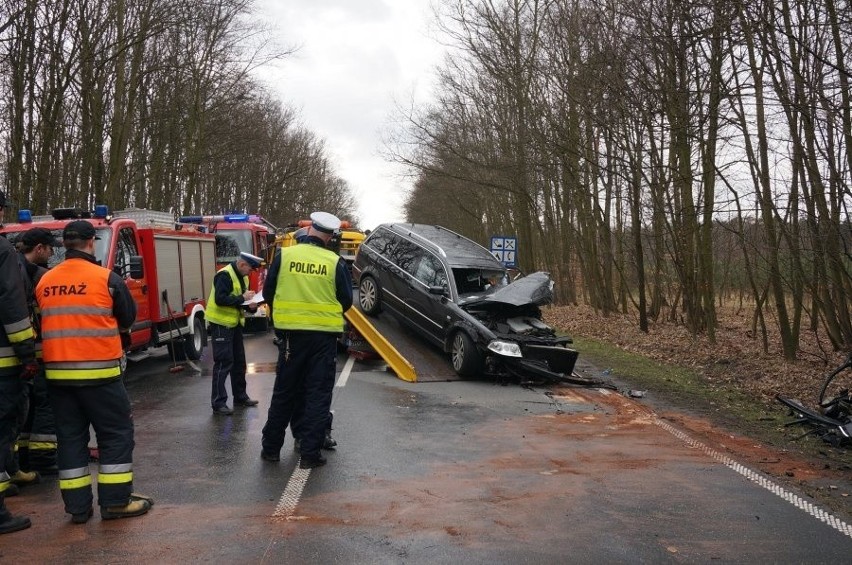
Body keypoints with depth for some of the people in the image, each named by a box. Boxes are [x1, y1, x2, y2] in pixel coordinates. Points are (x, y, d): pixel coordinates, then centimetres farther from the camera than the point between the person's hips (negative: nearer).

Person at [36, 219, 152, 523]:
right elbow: (128, 319, 2)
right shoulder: (106, 278, -9)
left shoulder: (45, 282, 5)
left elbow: (44, 322, 15)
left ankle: (78, 506, 15)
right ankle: (115, 501, 8)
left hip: (57, 372, 5)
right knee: (116, 433, 6)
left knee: (70, 436, 12)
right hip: (98, 371, -5)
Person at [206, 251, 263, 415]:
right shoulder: (224, 275, -18)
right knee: (223, 363, -8)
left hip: (235, 324, 9)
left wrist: (250, 305, -2)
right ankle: (218, 403, -3)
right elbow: (220, 299, -28)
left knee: (239, 361, 15)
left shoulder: (242, 277, 10)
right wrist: (242, 298, -24)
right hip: (221, 324, -9)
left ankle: (240, 396, 27)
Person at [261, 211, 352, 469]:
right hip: (325, 335, -2)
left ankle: (270, 447, 23)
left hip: (291, 333, 2)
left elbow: (268, 292, 5)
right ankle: (310, 453, 8)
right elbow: (346, 301, 0)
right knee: (319, 394, 7)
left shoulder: (284, 255, -3)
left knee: (284, 392, 14)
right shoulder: (335, 262, -6)